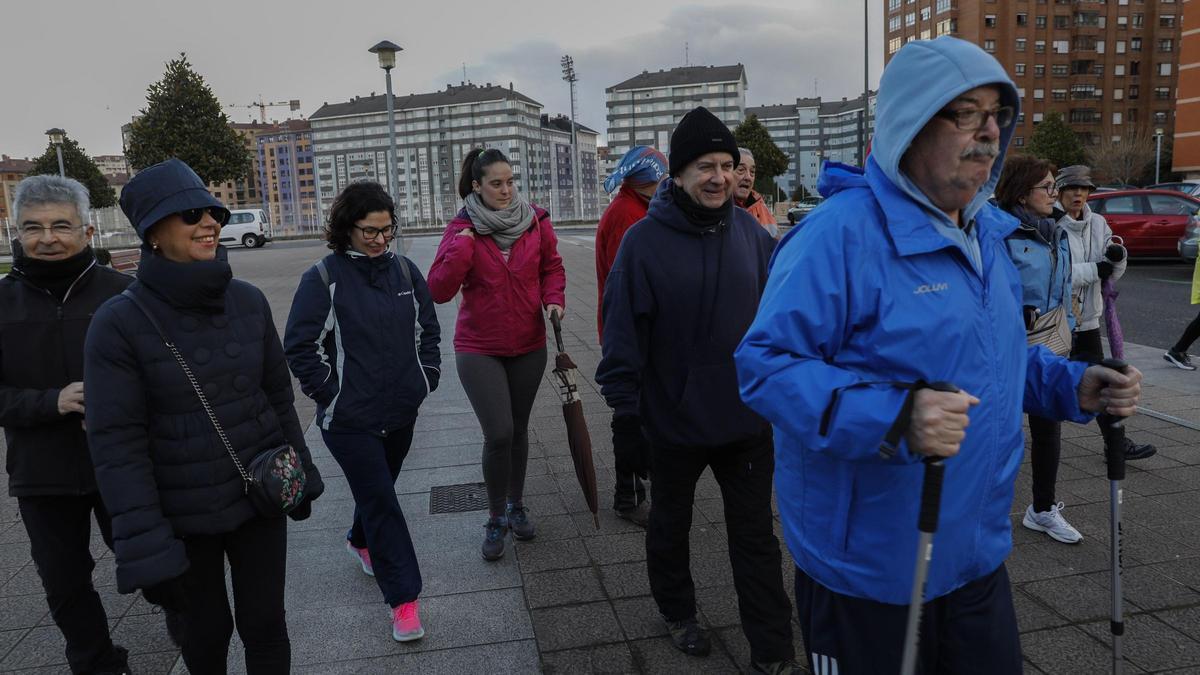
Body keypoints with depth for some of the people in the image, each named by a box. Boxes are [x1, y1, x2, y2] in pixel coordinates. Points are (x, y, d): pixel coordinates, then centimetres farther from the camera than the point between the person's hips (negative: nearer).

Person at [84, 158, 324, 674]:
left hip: (260, 495, 3)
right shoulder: (120, 323, -15)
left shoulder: (248, 301, -4)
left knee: (265, 625, 11)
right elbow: (116, 442, -15)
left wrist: (300, 474, 10)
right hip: (182, 515, -2)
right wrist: (145, 553, -17)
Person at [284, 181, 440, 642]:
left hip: (401, 412, 5)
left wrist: (427, 377, 7)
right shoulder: (324, 278, -11)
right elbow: (300, 347, -9)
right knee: (381, 500, -2)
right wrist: (330, 395, -10)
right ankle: (404, 598, 7)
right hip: (350, 419, -5)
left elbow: (428, 327, 13)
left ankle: (361, 541, 51)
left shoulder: (404, 271, 3)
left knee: (378, 489, 22)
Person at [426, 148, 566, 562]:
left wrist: (554, 298, -9)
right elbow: (439, 291, -13)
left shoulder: (536, 220, -4)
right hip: (479, 349, -3)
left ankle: (516, 506, 35)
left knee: (518, 430, 15)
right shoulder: (462, 230, -8)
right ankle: (496, 519, 12)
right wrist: (461, 248, -24)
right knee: (499, 434, -10)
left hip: (528, 345, 3)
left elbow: (552, 267, 10)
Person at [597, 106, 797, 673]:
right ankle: (677, 612, 44)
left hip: (747, 419, 3)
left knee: (756, 536, 11)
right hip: (673, 421, -2)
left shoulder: (750, 232, -3)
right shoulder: (644, 240, -14)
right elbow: (623, 338, -13)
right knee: (670, 525, 19)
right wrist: (625, 416, -12)